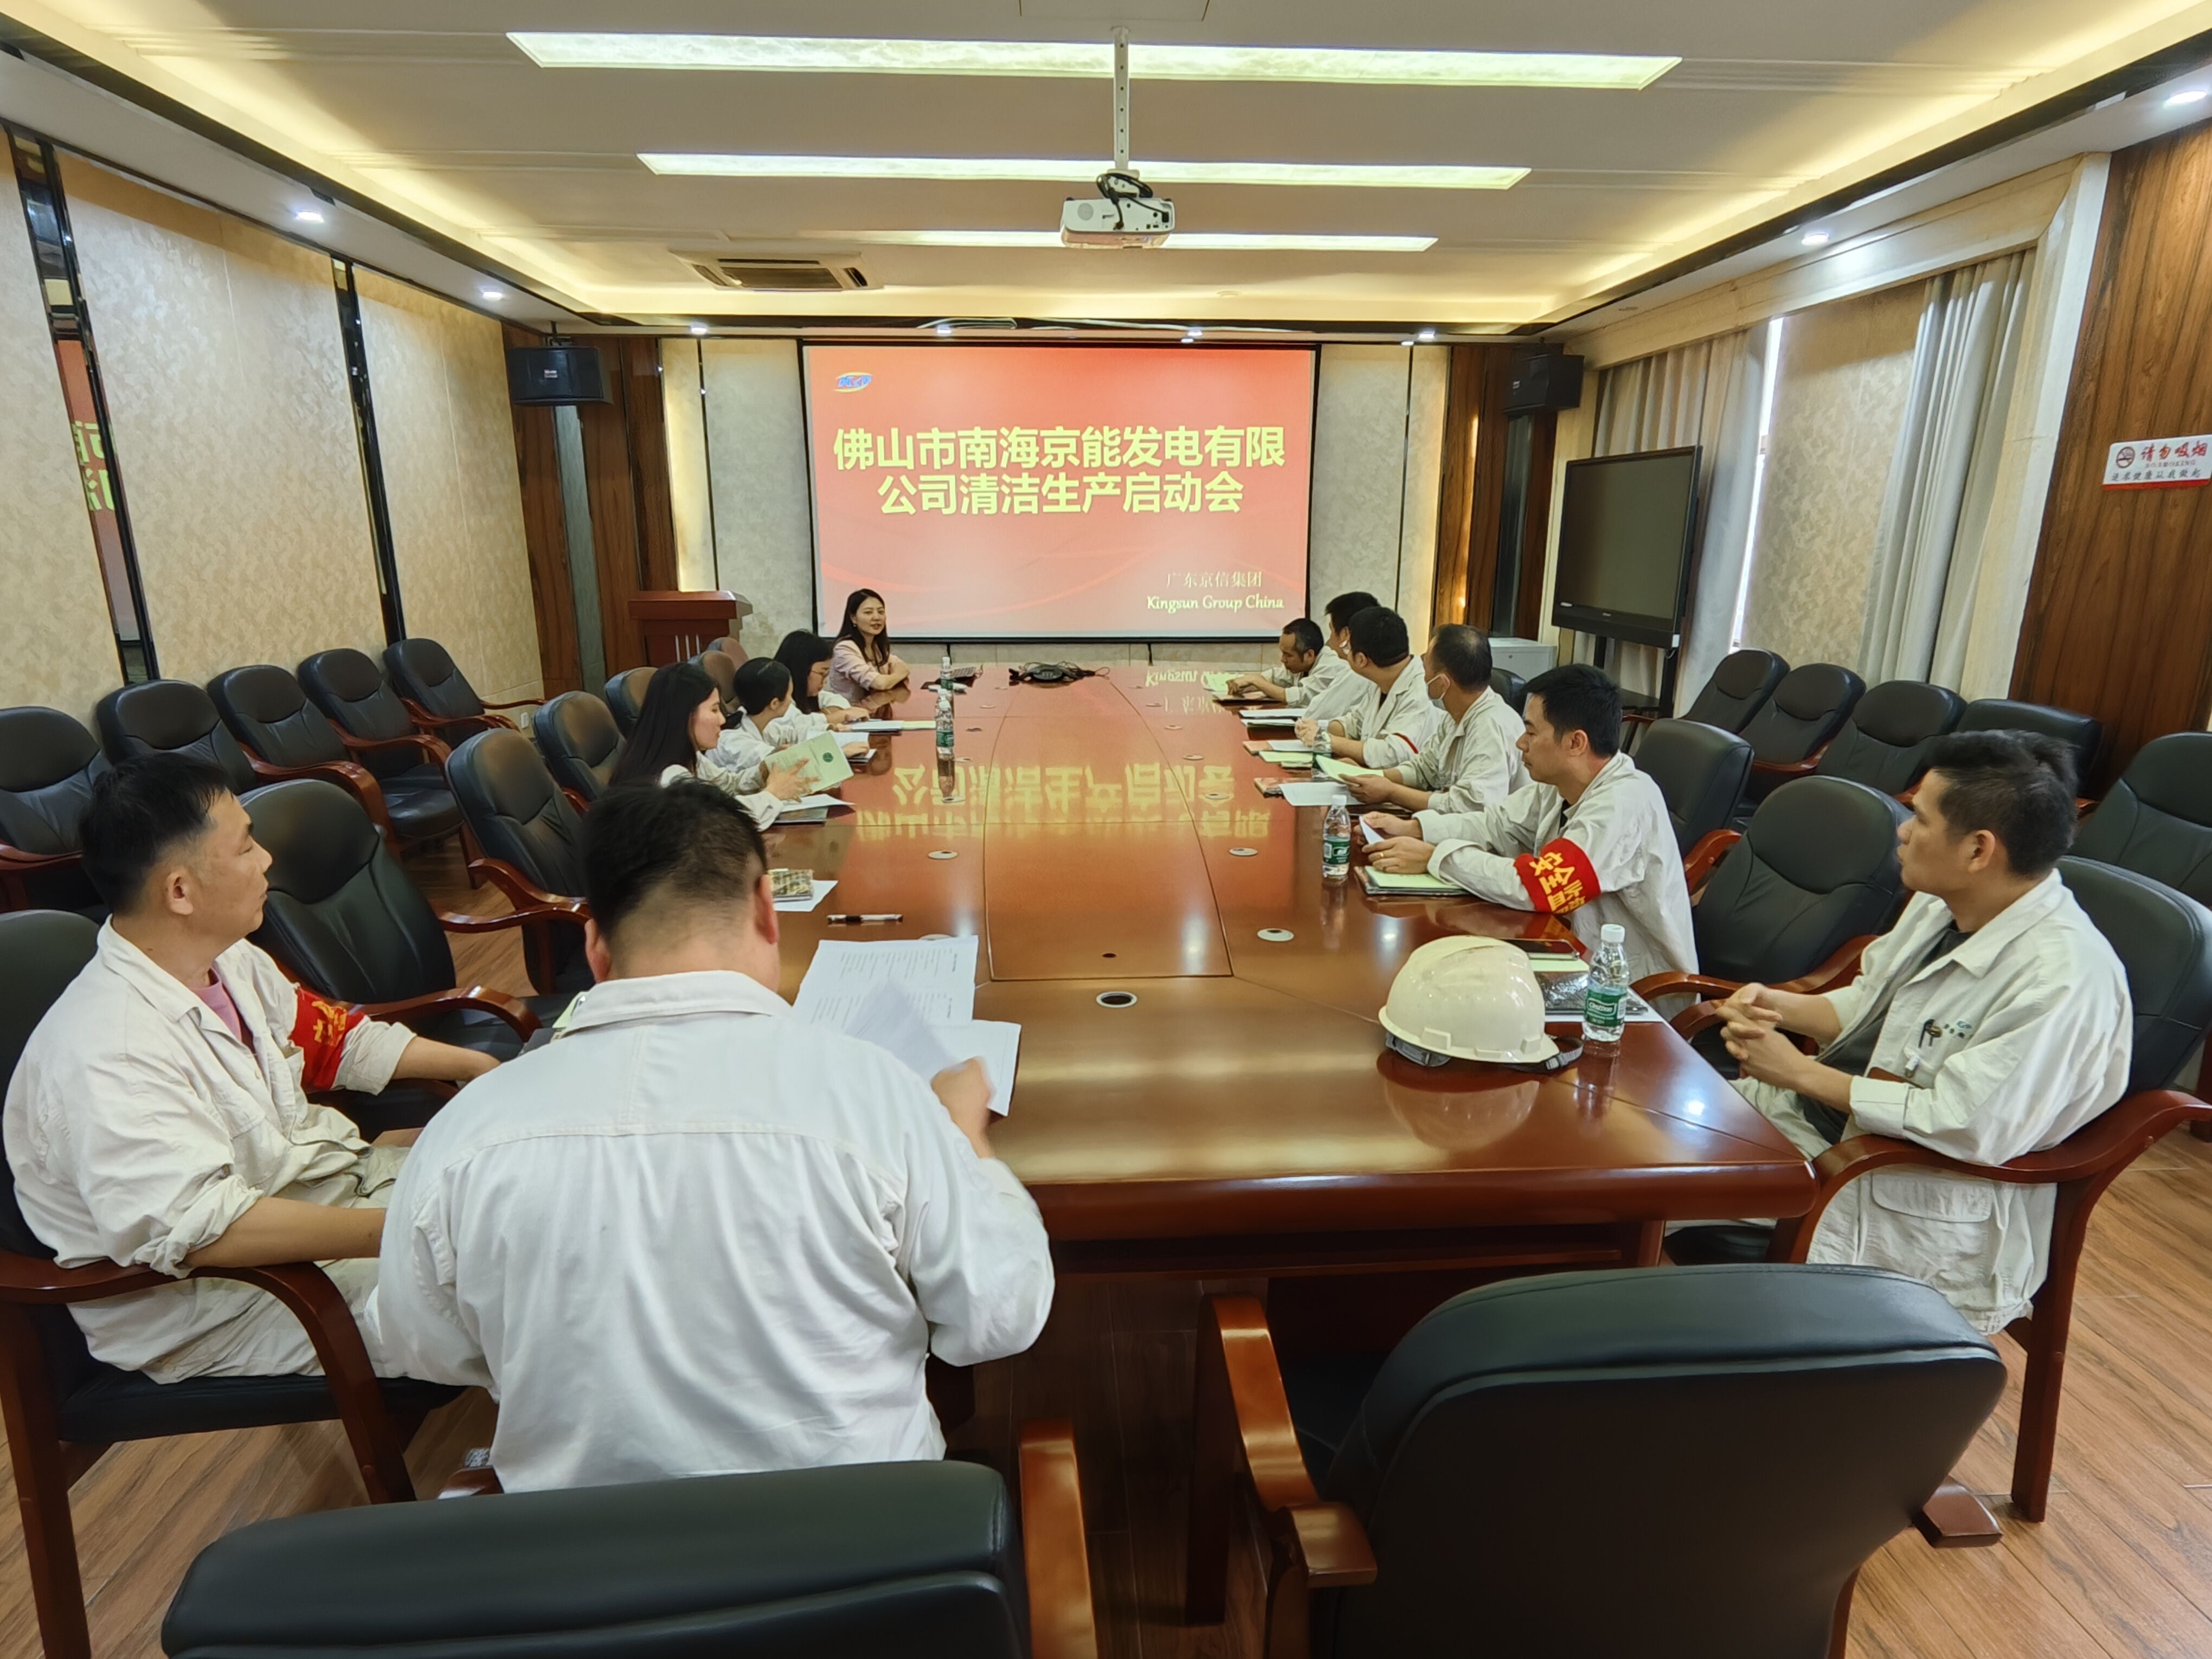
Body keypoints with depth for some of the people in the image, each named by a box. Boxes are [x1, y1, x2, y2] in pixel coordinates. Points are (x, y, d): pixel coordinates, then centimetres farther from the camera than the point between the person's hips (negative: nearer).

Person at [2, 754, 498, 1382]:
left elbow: (335, 1039, 13)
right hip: (220, 1296, -9)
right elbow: (209, 1227, -37)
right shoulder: (107, 1055, -29)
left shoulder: (229, 961, -3)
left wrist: (474, 1065, 8)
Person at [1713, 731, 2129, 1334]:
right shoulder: (1942, 905, 0)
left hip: (1916, 1201, -8)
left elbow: (1961, 1125, -26)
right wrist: (1779, 1007, -6)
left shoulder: (2062, 980, -25)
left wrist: (1799, 1073, -20)